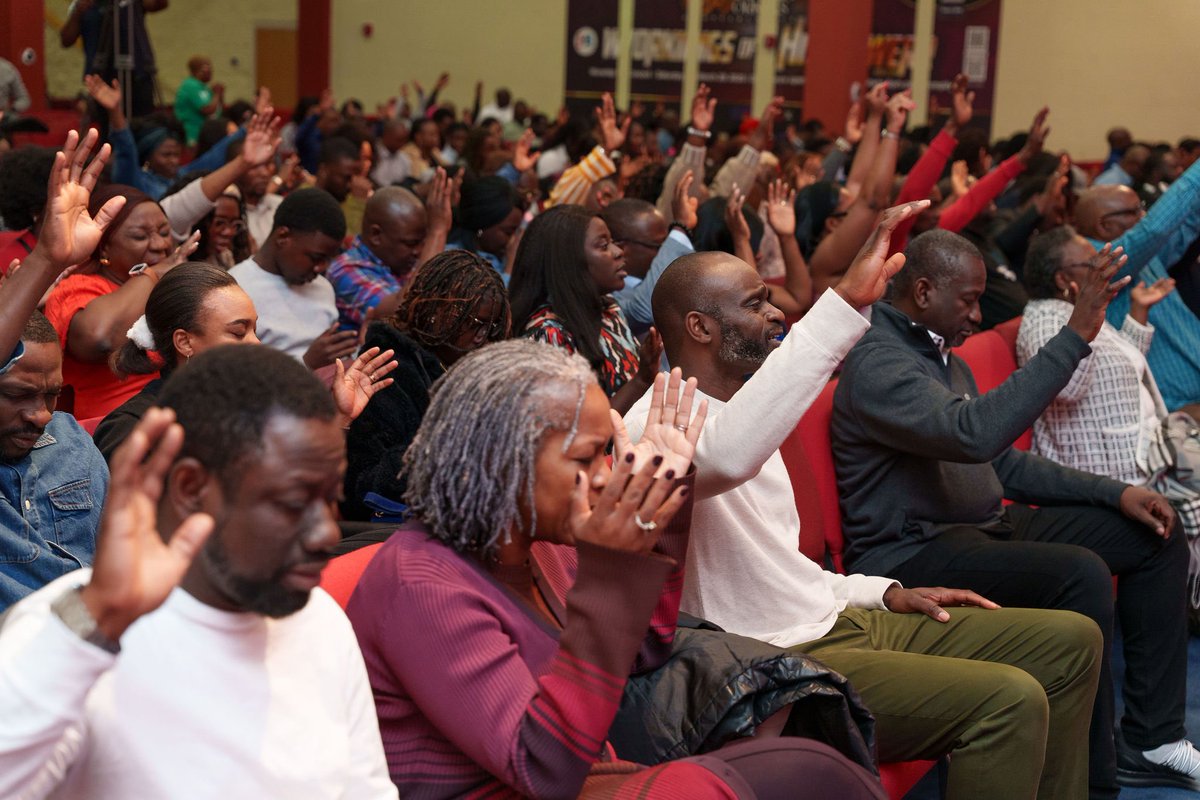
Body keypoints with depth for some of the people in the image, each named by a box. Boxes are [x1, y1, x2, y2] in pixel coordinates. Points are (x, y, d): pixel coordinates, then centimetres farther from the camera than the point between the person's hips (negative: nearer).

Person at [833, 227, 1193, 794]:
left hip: (984, 528, 11)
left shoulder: (943, 357, 16)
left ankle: (1152, 740, 10)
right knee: (1080, 573, -32)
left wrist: (1115, 493, 9)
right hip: (912, 554, -10)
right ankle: (1089, 780, -22)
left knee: (1156, 537, 8)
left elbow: (1002, 460, 21)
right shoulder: (877, 363, -17)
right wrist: (1076, 336, -32)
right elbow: (975, 433, -33)